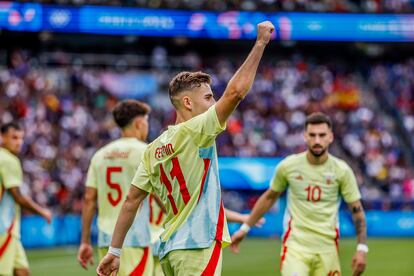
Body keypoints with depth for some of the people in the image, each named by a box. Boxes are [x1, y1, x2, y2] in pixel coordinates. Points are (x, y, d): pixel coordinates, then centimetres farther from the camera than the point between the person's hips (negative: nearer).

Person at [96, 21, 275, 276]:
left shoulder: (153, 149, 13)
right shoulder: (195, 132, -8)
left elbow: (132, 200, 12)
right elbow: (236, 91, -15)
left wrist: (114, 251, 15)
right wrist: (261, 43, -9)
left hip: (170, 248, 8)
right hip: (198, 246, -8)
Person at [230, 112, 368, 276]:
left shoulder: (341, 170, -2)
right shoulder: (288, 166, -1)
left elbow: (357, 210, 2)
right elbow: (269, 197, 15)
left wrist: (362, 248, -6)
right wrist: (245, 228, 17)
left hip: (327, 248, 1)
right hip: (295, 245, -1)